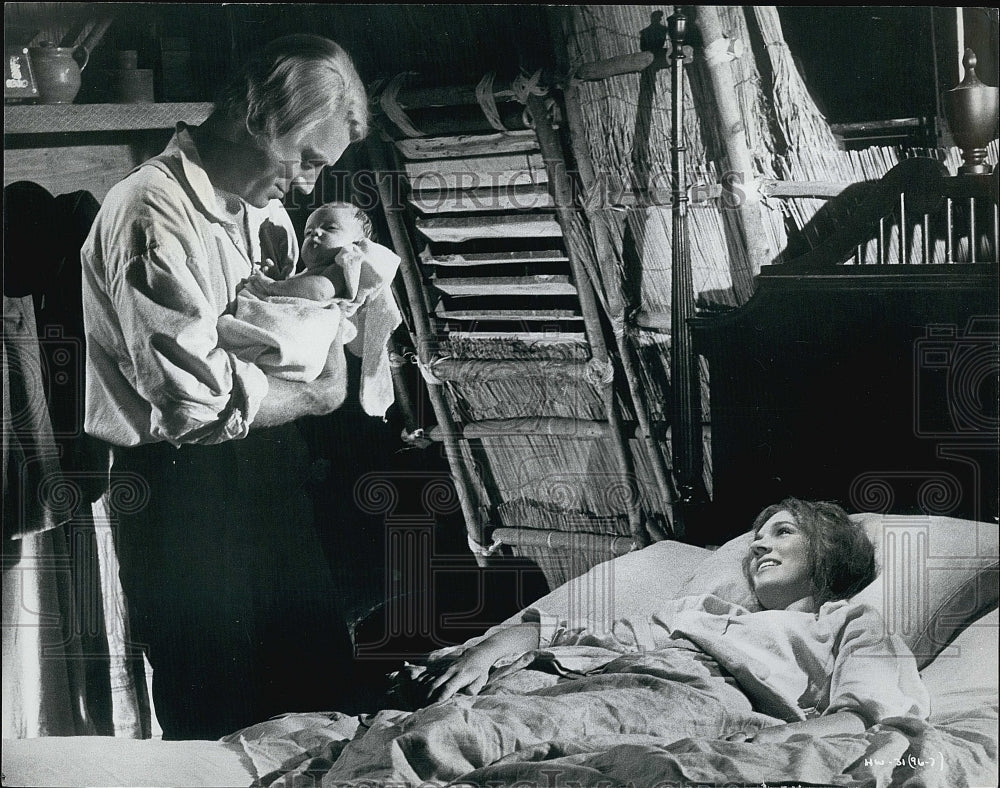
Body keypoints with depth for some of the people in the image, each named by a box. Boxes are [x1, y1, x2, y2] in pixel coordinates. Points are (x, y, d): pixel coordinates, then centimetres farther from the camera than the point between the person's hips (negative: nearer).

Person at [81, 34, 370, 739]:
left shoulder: (262, 206, 9)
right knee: (221, 712, 4)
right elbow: (200, 398, -26)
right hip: (182, 490, -8)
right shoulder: (153, 213, -20)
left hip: (271, 470, 9)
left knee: (322, 679, 17)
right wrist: (319, 394, -10)